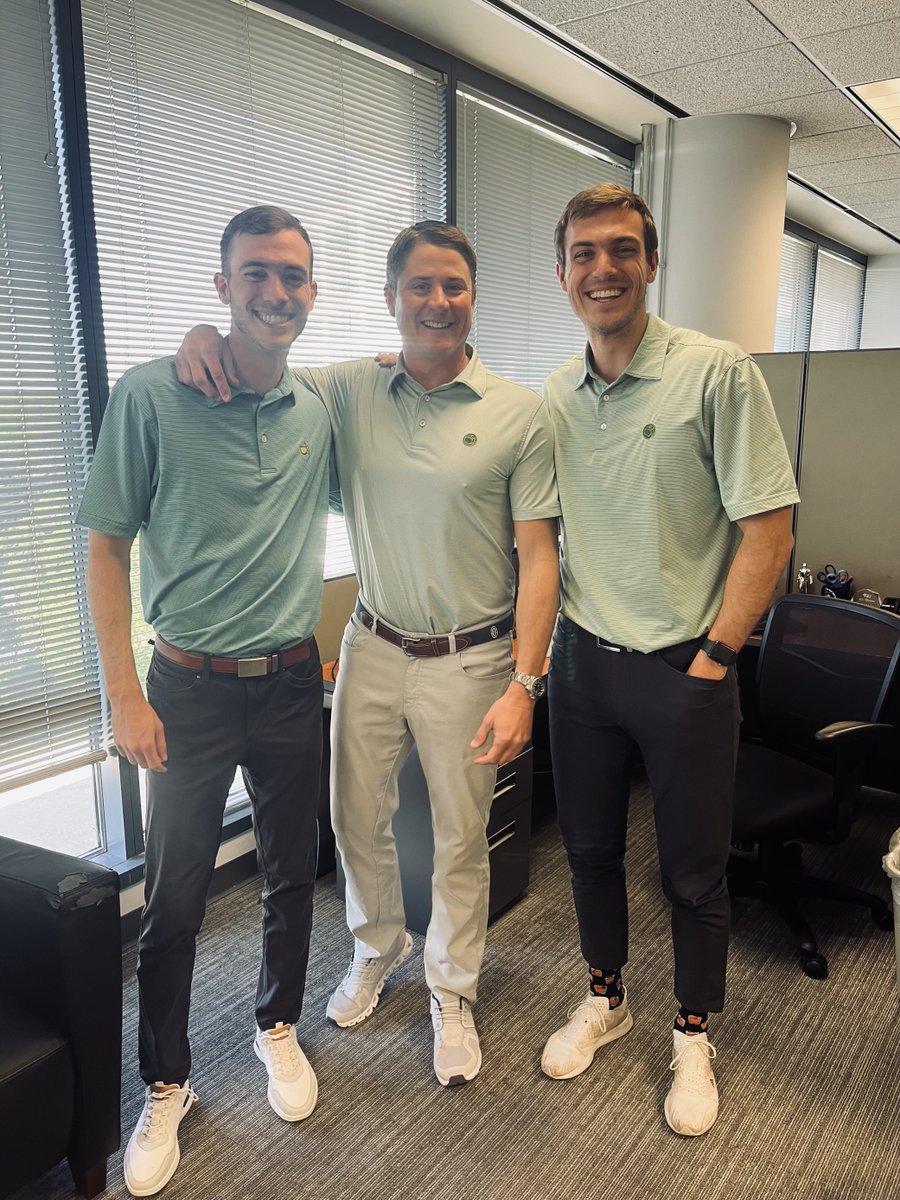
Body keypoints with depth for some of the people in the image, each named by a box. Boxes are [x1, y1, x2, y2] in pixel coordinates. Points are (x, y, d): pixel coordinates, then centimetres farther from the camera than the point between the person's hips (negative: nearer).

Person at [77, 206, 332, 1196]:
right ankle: (165, 1086, 33)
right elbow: (106, 549, -7)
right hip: (189, 691, -3)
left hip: (292, 683, 4)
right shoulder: (151, 396, -9)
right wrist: (125, 696, -10)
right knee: (172, 901, 9)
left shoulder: (323, 410, 2)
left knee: (291, 876, 17)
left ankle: (278, 1026, 44)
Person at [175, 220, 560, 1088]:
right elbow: (252, 377, 10)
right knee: (357, 820, 17)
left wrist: (523, 683, -15)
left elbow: (538, 556, -9)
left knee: (461, 837, 11)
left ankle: (452, 990, 36)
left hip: (468, 659, -2)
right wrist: (205, 337, -15)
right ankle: (377, 950, 46)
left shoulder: (517, 413, -8)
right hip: (372, 649, 3)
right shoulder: (350, 391, 0)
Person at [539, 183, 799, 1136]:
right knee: (589, 845, 18)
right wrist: (536, 642, 6)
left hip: (683, 668, -4)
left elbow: (768, 527, -12)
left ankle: (693, 1035, 36)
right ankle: (604, 998, 42)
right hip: (583, 658, 5)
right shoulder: (552, 397, 5)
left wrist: (714, 657, -13)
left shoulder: (717, 373, -11)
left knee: (693, 871, 11)